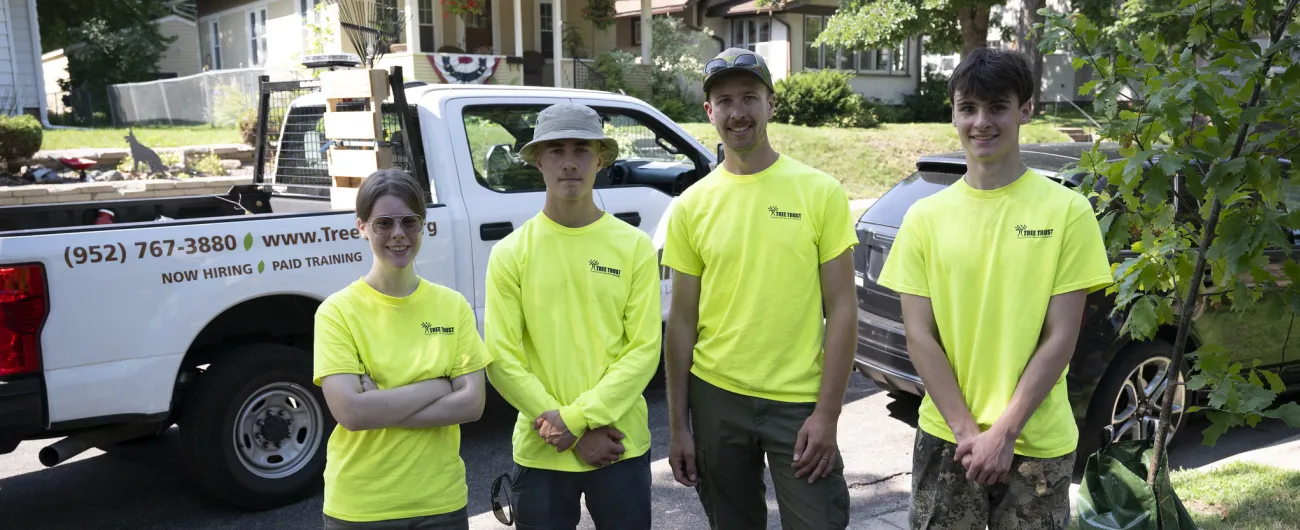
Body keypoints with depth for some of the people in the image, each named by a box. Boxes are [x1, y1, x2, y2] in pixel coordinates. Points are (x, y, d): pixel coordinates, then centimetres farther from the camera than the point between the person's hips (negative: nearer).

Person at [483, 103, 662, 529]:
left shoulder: (635, 247, -2)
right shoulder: (511, 254, -3)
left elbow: (644, 349, -6)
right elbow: (502, 359, -6)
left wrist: (578, 417, -14)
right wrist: (575, 435, -10)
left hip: (622, 446, 0)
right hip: (541, 452, 0)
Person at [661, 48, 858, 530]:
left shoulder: (821, 192, -4)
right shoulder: (692, 205, 1)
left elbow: (842, 308, -4)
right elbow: (681, 321, 4)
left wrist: (827, 414, -10)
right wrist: (678, 425, 2)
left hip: (799, 402, -2)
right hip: (716, 398, 2)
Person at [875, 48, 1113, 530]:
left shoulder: (1067, 210, -5)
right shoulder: (926, 217, -1)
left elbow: (1060, 339, -7)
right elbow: (919, 336, -2)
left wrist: (1003, 433, -12)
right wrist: (966, 430, -9)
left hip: (1037, 446, -1)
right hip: (945, 437, 2)